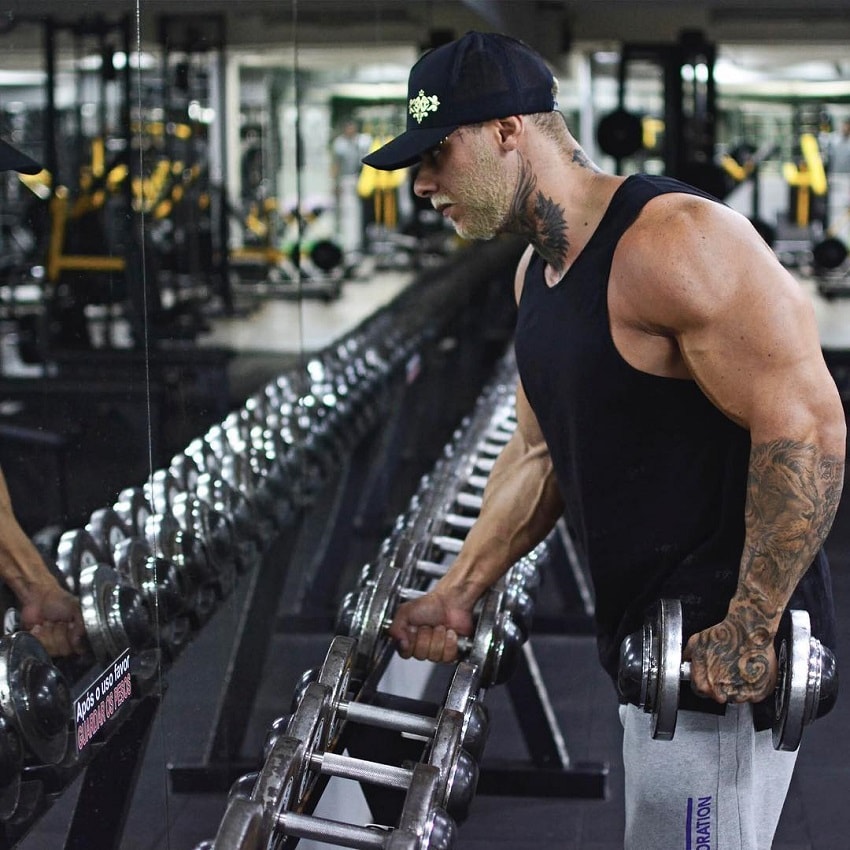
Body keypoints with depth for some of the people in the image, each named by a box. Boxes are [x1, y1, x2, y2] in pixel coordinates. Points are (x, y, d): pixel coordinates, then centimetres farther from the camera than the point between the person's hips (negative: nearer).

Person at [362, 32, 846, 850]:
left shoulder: (674, 243, -20)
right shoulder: (538, 270, 11)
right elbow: (538, 454, 19)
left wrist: (750, 632, -23)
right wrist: (456, 593, 13)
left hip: (722, 652, -9)